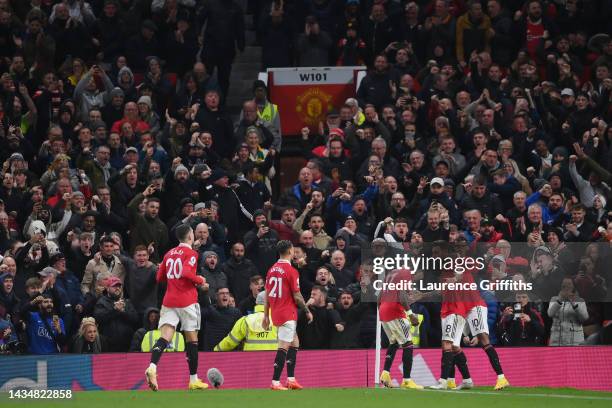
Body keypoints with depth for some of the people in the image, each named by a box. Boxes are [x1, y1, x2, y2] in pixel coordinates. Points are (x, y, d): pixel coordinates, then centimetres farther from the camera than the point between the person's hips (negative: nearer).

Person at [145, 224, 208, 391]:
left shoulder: (169, 254, 14)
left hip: (169, 301, 5)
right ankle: (193, 380, 11)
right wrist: (200, 281, -5)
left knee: (165, 336, -7)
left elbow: (160, 277, 18)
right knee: (192, 339, 6)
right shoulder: (191, 253, -5)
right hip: (187, 301, -5)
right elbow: (186, 272, -20)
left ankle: (152, 367, -33)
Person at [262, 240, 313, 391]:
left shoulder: (272, 270, 8)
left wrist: (266, 316, 15)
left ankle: (291, 379, 14)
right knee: (283, 347, -6)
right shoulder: (291, 271, -13)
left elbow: (267, 295, 11)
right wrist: (307, 311, 0)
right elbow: (297, 296, -13)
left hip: (275, 313, 8)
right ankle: (275, 382, -10)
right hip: (288, 314, -8)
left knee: (294, 342, 17)